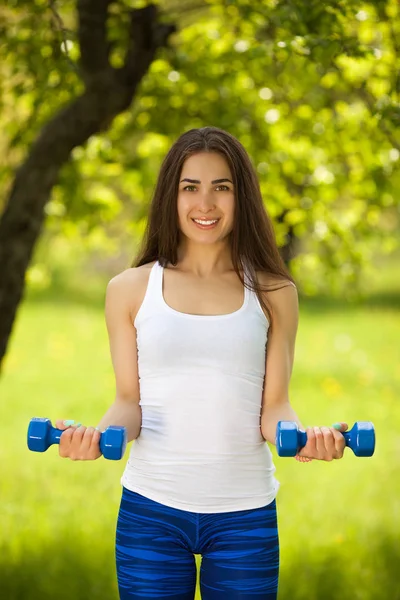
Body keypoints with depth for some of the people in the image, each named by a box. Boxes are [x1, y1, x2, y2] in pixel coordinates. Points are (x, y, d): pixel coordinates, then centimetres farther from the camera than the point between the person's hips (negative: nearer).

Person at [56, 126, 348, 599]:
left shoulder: (273, 294, 4)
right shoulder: (130, 290, 4)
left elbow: (273, 406, 2)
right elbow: (129, 400, 4)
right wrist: (99, 434, -17)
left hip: (245, 512, 0)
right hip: (150, 509, 0)